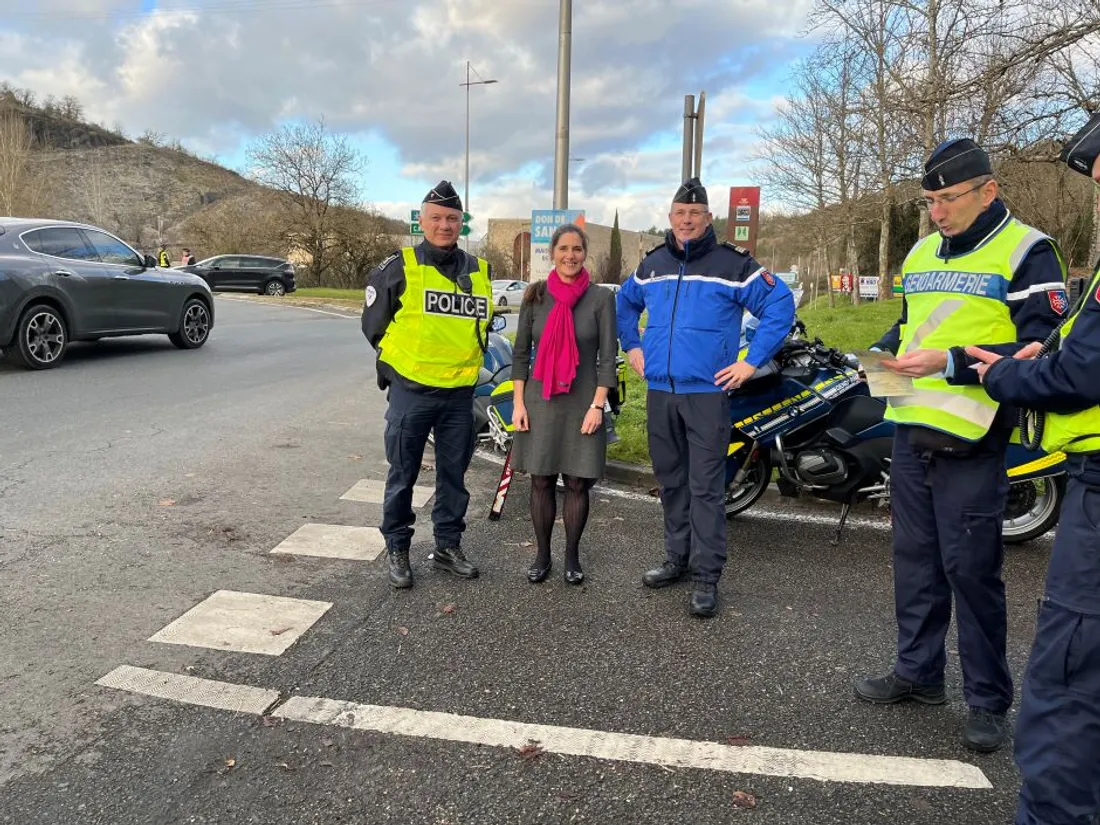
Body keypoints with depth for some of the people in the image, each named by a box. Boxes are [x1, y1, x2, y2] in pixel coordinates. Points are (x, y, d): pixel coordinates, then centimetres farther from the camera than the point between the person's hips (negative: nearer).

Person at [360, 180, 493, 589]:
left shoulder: (480, 272, 7)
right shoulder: (398, 268, -5)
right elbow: (374, 325, 5)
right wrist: (401, 360, 11)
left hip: (460, 392, 4)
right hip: (410, 390, -3)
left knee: (453, 474, 12)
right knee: (403, 475, 6)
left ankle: (448, 546, 27)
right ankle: (397, 549, 21)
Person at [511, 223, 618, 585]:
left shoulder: (601, 298, -2)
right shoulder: (536, 295, 4)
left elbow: (608, 355, -3)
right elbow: (520, 352, 5)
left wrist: (597, 405, -10)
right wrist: (518, 402, -1)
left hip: (582, 403, -1)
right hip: (539, 401, 2)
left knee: (577, 483, 5)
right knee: (541, 481, 7)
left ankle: (572, 556, 21)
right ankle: (542, 554, 21)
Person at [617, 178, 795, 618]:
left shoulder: (732, 263, -5)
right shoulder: (651, 264, 11)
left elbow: (780, 305, -5)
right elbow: (625, 303, 28)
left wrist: (752, 362, -8)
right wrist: (632, 347, 17)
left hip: (708, 391, -5)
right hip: (659, 390, 5)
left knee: (705, 486, -4)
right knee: (671, 480, 14)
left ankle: (707, 576, 4)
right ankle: (678, 558, 28)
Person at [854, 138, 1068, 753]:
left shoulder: (1027, 252, -6)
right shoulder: (922, 253, 16)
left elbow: (1039, 350, -13)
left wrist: (950, 362, -23)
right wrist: (884, 353, 5)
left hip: (971, 442, -7)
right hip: (912, 431, 7)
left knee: (970, 568, -1)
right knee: (915, 558, 13)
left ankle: (989, 698, 16)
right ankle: (919, 672, 28)